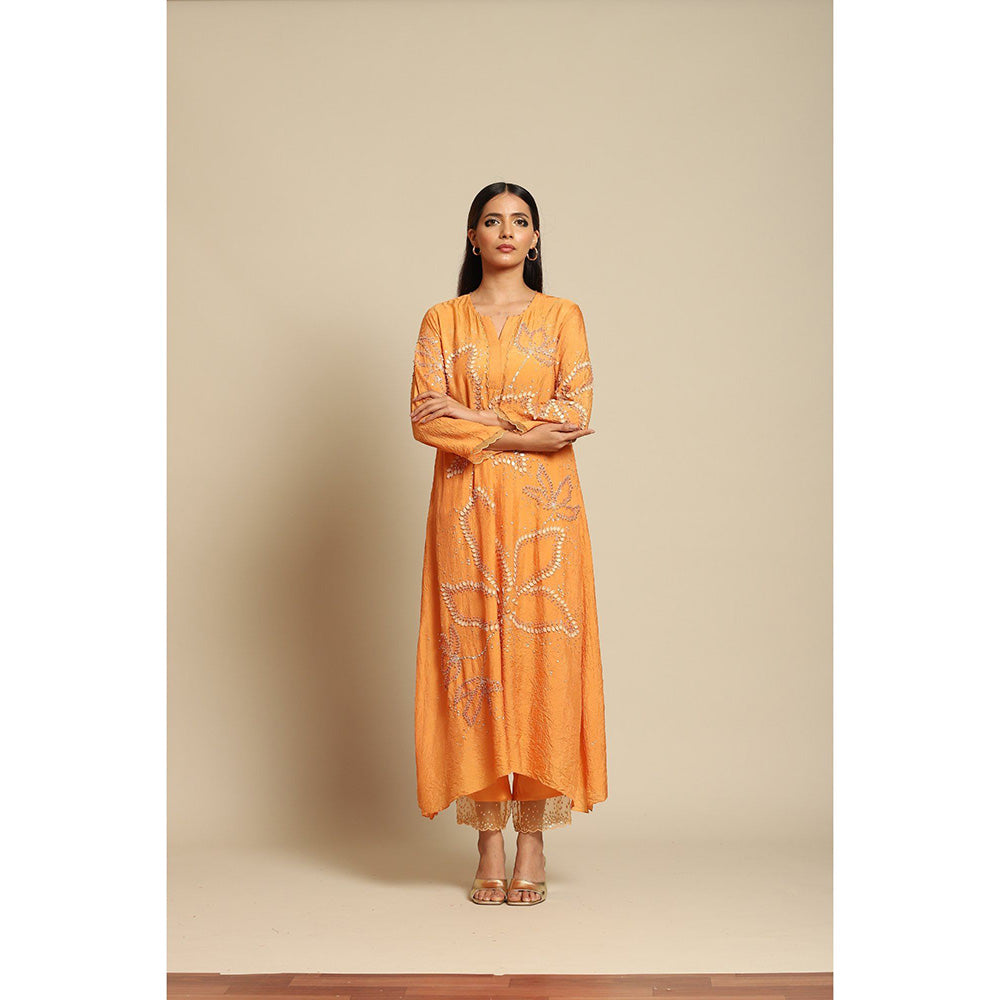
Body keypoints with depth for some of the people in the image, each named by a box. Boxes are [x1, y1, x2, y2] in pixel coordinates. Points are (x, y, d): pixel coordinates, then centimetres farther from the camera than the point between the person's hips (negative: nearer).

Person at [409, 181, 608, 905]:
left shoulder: (563, 316, 9)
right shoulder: (442, 320, 9)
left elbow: (577, 411, -2)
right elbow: (425, 417, -3)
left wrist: (478, 416, -10)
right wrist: (523, 432, -11)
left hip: (545, 508, 0)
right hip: (467, 509, 0)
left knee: (541, 656, -3)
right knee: (473, 656, -1)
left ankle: (533, 841, 7)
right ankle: (489, 844, 8)